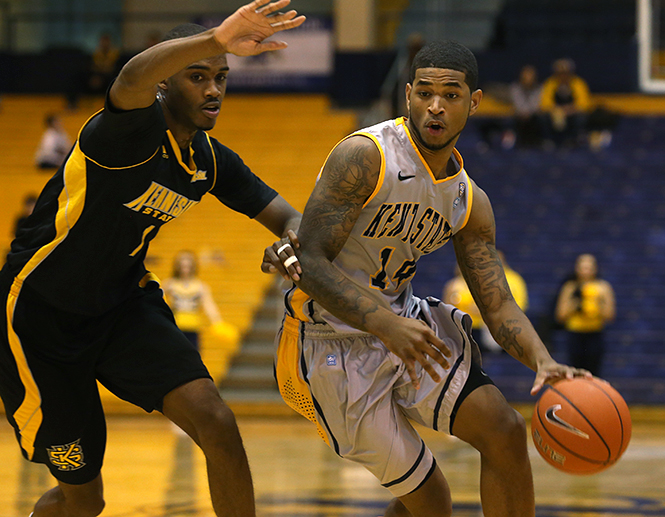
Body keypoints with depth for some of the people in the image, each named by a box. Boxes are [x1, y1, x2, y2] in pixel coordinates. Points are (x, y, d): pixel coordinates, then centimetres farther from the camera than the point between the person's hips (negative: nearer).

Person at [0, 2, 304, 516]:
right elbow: (133, 80, -49)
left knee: (216, 423, -17)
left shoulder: (211, 161, -1)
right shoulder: (136, 132, -25)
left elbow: (287, 217, 6)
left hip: (123, 305, 6)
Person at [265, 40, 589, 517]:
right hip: (336, 344, -6)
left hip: (403, 321, 6)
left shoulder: (470, 203, 1)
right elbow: (310, 263, -24)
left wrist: (543, 362, -21)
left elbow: (498, 304, 1)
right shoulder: (364, 157, -20)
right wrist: (386, 325, -39)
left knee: (505, 431, -8)